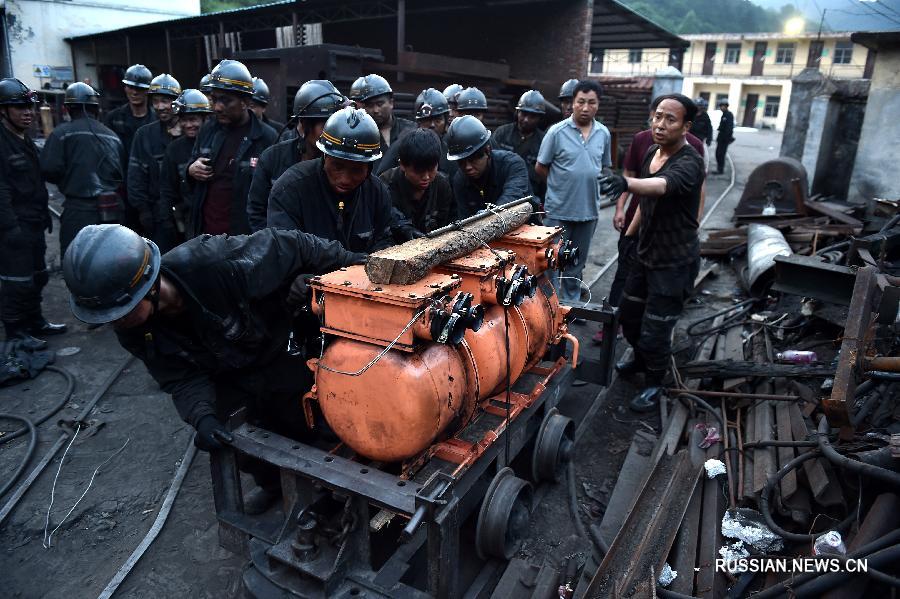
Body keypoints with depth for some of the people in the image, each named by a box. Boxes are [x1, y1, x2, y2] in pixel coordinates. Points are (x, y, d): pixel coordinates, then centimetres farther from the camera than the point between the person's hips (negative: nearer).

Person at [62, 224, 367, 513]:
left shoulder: (216, 263, -43)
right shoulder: (132, 331, -22)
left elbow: (291, 246, -32)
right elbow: (181, 379, -14)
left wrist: (349, 261, -23)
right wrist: (202, 416, -33)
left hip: (282, 355, -4)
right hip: (227, 377, 5)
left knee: (298, 430, 9)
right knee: (221, 444, 8)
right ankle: (271, 483, 39)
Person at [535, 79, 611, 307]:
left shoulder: (604, 134, 2)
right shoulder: (557, 131, -10)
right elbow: (540, 168, -4)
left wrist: (588, 185, 5)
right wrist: (561, 185, 4)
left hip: (588, 209, 4)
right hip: (558, 209, -4)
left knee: (577, 262, 17)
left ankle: (571, 302, 32)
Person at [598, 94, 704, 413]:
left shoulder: (689, 163, -24)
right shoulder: (651, 153, 2)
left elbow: (663, 185, -47)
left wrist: (625, 182, -65)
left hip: (675, 262, -8)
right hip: (646, 252, 8)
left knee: (655, 329, -1)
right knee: (628, 315, 19)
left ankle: (654, 384, 24)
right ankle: (641, 359, 46)